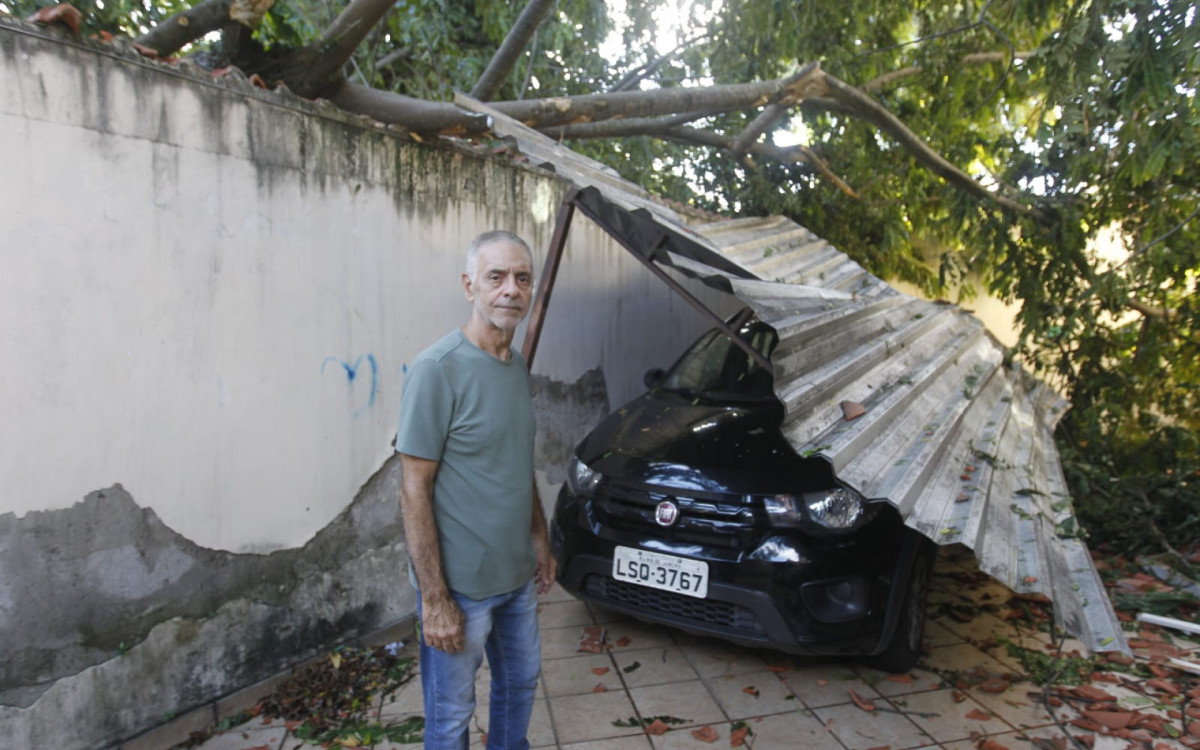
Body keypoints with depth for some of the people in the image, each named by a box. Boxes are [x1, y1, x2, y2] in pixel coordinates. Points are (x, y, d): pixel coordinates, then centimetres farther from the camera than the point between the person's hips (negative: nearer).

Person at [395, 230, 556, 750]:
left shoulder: (517, 366, 5)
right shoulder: (437, 370, -20)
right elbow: (414, 491, -20)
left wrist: (540, 541, 17)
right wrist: (434, 600, -20)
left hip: (518, 573, 7)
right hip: (461, 585, -7)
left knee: (520, 681, 25)